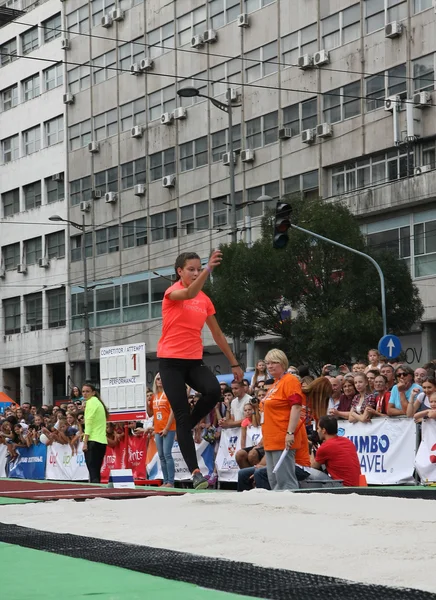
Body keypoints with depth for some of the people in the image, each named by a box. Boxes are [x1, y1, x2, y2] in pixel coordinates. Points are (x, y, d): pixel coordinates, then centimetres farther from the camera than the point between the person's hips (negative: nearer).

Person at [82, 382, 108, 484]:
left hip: (93, 441, -9)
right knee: (96, 472, 11)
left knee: (93, 472, -12)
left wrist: (85, 442, -13)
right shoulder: (98, 402, 20)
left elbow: (89, 423, -12)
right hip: (102, 441, 9)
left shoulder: (91, 402, -6)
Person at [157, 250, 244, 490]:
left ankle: (184, 429, 0)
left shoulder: (205, 299, 10)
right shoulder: (173, 292, -6)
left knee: (214, 390, -26)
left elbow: (217, 333, 18)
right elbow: (189, 294, -32)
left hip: (194, 361, 4)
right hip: (171, 361, -4)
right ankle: (195, 472, -9)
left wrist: (234, 363, 19)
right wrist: (208, 269, -46)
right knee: (182, 415, -10)